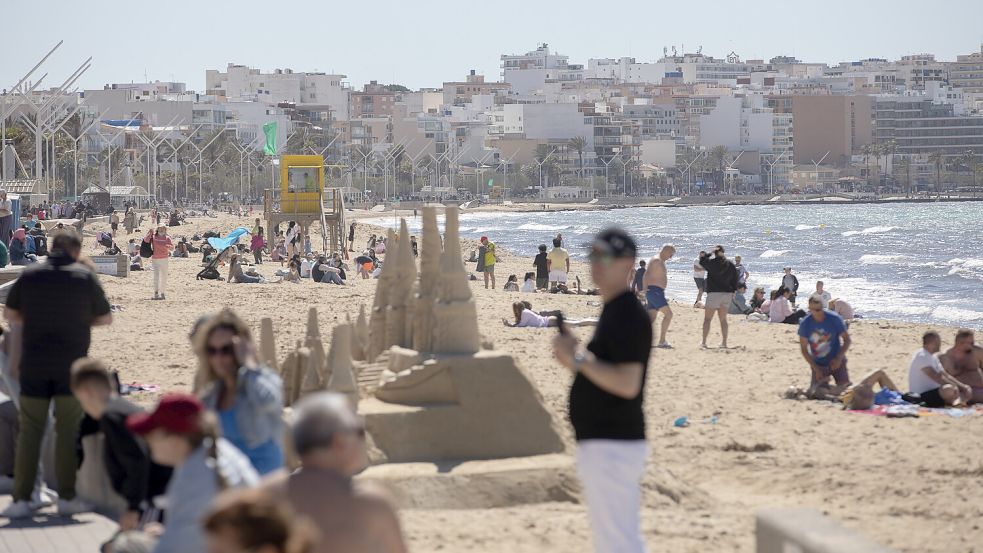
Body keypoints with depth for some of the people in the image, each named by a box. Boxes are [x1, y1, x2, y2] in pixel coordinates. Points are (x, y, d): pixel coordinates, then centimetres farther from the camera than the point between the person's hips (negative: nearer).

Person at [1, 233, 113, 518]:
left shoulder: (29, 275, 2)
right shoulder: (85, 276, -4)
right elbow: (105, 318, 4)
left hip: (33, 364, 1)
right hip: (72, 363, -1)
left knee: (30, 431, 5)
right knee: (68, 430, 6)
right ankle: (67, 497, 5)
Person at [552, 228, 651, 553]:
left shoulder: (628, 316, -16)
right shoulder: (613, 311, 17)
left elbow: (627, 384, -25)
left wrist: (579, 359, -19)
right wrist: (575, 358, 7)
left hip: (614, 446, -11)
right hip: (600, 445, 11)